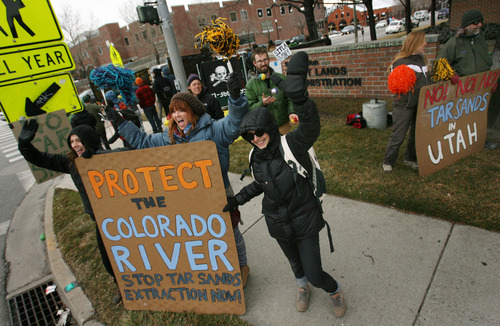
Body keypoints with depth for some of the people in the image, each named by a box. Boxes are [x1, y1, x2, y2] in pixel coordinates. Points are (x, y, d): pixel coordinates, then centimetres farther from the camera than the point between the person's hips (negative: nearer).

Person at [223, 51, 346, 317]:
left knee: (314, 274, 3)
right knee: (294, 262, 27)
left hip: (304, 219, -5)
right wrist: (237, 200, 5)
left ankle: (334, 291, 40)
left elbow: (311, 125, -43)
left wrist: (297, 93, -59)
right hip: (278, 223, 5)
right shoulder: (256, 157, -5)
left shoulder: (292, 145, -22)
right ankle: (303, 287, 61)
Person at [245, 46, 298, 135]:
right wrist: (262, 103, -25)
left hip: (284, 125, 2)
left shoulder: (281, 78, 1)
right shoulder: (251, 84, -3)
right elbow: (250, 107, -6)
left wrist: (291, 112, -15)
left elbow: (289, 99, 3)